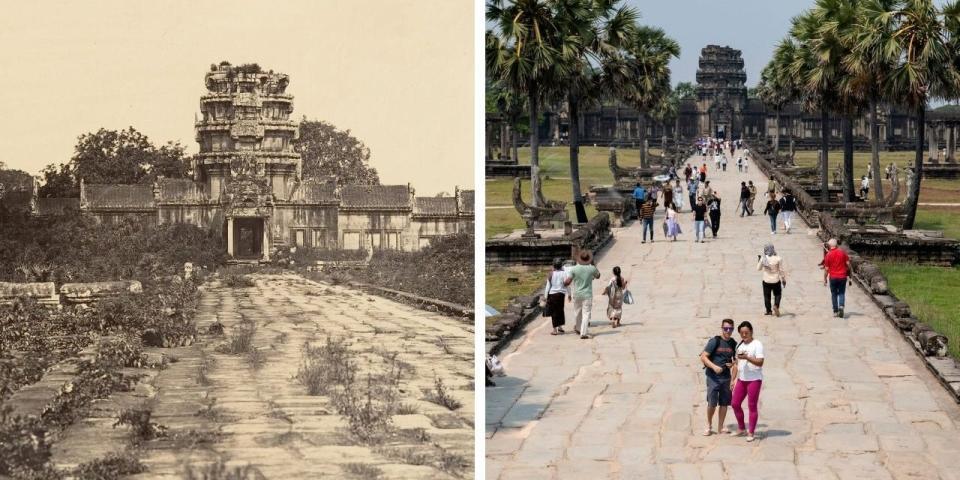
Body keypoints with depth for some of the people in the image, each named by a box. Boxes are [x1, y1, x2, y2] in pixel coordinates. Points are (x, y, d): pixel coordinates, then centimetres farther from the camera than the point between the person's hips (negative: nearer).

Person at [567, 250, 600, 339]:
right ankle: (583, 333, -9)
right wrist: (593, 264, 20)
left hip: (577, 294, 2)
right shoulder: (592, 269, -6)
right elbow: (598, 276, 15)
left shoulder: (574, 269, -8)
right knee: (586, 314, -1)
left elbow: (568, 282, -10)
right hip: (587, 295, -2)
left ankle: (576, 327, 41)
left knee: (577, 311, 21)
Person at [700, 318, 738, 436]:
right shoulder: (714, 341, -8)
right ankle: (709, 425, 15)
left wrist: (733, 364, 0)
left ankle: (720, 427, 19)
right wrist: (714, 366, -24)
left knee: (724, 403, 8)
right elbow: (703, 357, -12)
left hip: (726, 377, 5)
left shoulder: (733, 344, 7)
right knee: (712, 403, -4)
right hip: (713, 377, -5)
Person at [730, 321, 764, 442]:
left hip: (754, 380, -7)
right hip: (741, 379, 7)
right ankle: (741, 429, 23)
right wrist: (733, 379, 14)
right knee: (735, 403, 7)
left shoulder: (757, 344, -7)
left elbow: (760, 362, -17)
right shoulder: (739, 345, 14)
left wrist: (747, 357, -27)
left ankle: (751, 433, 6)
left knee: (752, 406, -2)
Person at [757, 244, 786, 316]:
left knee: (767, 296, 15)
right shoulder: (778, 259, -13)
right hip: (776, 280, 0)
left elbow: (759, 269, 1)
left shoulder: (763, 258, -12)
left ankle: (768, 310, 22)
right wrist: (784, 279, 5)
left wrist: (758, 260, 15)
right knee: (777, 294, 18)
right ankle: (776, 306, -4)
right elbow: (781, 270, -7)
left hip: (766, 281, 0)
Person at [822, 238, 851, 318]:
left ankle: (835, 311, 11)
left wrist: (825, 279, 4)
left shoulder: (828, 255, -8)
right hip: (842, 276, 1)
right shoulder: (842, 252, -2)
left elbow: (826, 269, -5)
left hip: (833, 277, -1)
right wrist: (848, 273, 12)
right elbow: (848, 263, -2)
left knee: (834, 294, 10)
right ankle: (841, 306, -14)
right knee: (841, 293, 10)